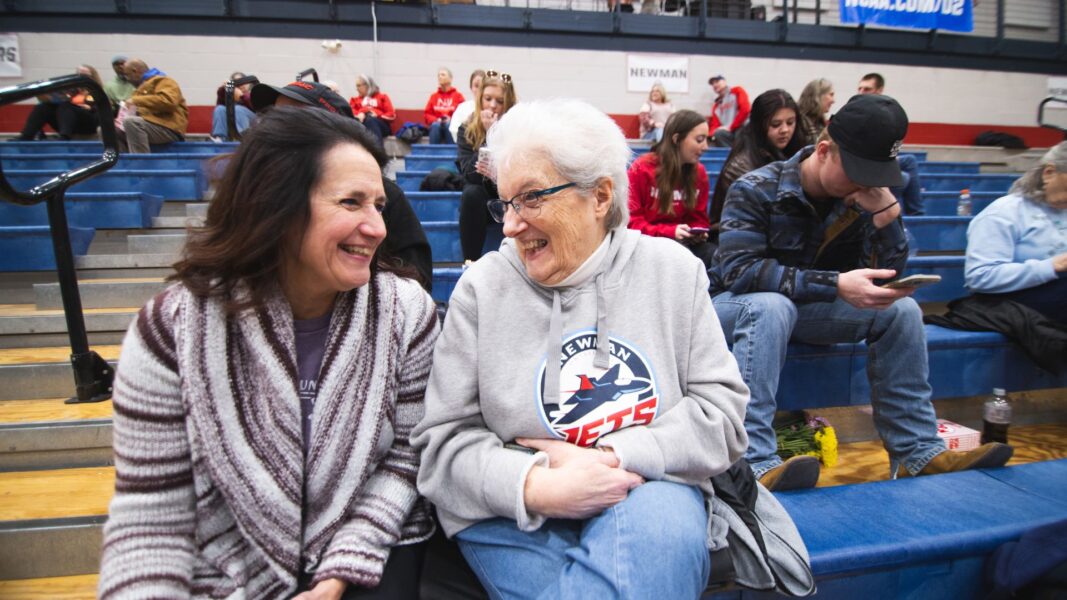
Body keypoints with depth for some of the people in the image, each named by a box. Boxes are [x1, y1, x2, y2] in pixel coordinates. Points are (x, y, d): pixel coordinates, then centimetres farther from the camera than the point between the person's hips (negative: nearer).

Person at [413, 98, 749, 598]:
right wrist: (534, 486, -22)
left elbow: (720, 409, -1)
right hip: (514, 517, -2)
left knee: (659, 528, -33)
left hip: (649, 493, 3)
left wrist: (613, 458, -15)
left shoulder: (673, 270, 3)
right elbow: (445, 439, -3)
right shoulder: (483, 287, -1)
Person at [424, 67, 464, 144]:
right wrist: (436, 120, -7)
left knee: (449, 125, -36)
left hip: (452, 125, -1)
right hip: (437, 124, 2)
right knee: (435, 126, -34)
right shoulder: (434, 96, 15)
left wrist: (451, 120, -12)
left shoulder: (458, 95, 10)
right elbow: (427, 114, 13)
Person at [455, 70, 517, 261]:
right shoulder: (467, 129, -6)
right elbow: (469, 173, -19)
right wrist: (490, 134, -24)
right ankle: (470, 261, -26)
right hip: (482, 198, 1)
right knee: (471, 193, -31)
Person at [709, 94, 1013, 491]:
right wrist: (836, 285, -37)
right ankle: (754, 463, -41)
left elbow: (885, 282, -5)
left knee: (901, 309, -9)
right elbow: (737, 270, -29)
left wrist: (886, 215, -22)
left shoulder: (859, 197, -2)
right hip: (737, 306, -5)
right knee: (772, 304, -38)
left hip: (806, 311, 6)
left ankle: (917, 452, -5)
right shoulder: (756, 189, -17)